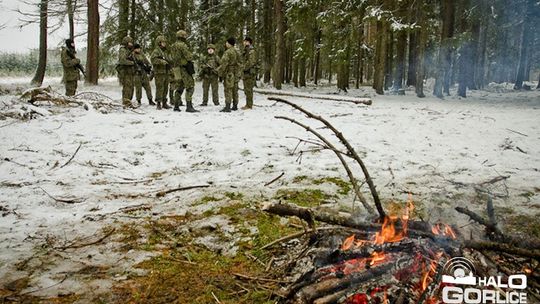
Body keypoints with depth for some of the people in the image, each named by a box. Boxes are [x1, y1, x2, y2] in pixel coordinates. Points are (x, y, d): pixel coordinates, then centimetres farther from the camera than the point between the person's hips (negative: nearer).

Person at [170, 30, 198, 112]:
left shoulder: (173, 46, 13)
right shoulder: (182, 45, -14)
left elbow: (172, 57, 21)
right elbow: (189, 57, -17)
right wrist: (191, 55, 4)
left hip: (177, 69, 9)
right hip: (184, 68, -9)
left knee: (180, 87, 17)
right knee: (190, 87, -8)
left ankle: (176, 106, 17)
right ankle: (189, 106, -15)